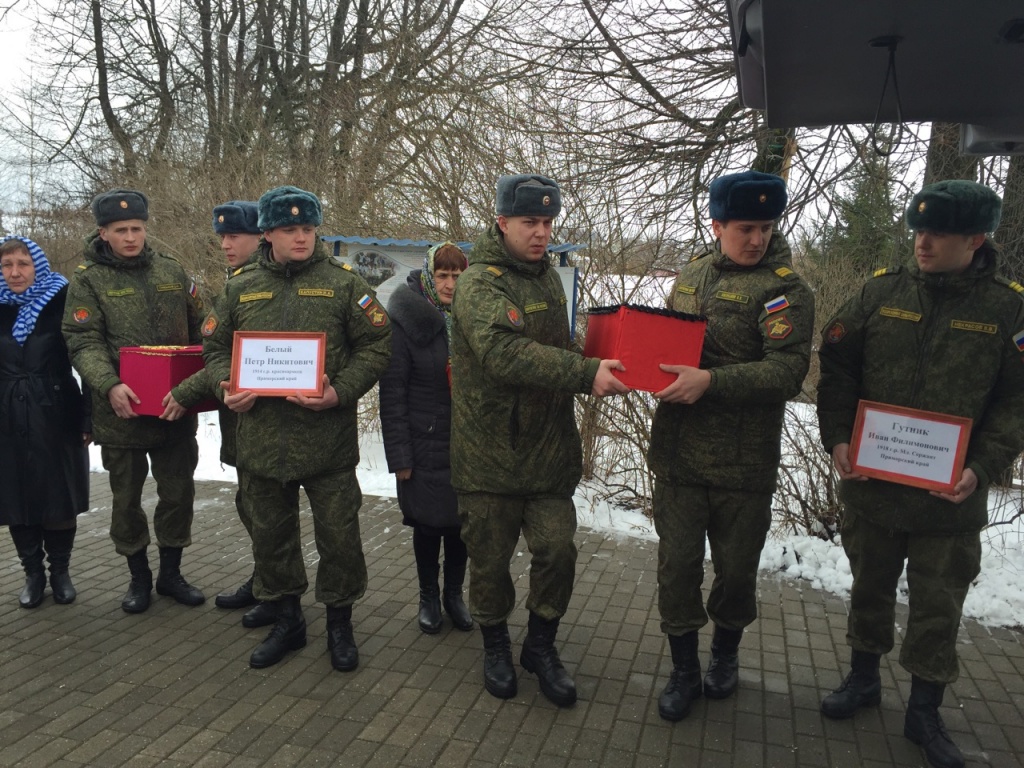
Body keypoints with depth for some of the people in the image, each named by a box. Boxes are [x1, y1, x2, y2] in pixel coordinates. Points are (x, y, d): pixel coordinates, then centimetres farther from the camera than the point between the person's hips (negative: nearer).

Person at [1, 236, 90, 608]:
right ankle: (33, 573, 24)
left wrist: (87, 417, -12)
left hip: (56, 419, -3)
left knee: (59, 497, 5)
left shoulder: (62, 302, -4)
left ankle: (60, 571, 22)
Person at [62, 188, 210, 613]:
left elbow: (199, 331, 8)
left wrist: (195, 386, -4)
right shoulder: (87, 279, -1)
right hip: (121, 411, -2)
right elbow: (83, 341, -10)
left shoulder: (171, 270, 7)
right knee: (126, 498, 10)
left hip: (175, 409, 2)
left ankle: (171, 573, 28)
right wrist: (109, 386, -27)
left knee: (178, 492, 10)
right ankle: (139, 577, 29)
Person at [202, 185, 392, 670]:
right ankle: (286, 621, 35)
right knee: (271, 536, 15)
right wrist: (228, 386, -6)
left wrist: (340, 392, -17)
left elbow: (376, 346, -3)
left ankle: (339, 625, 28)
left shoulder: (342, 282, 0)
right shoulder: (240, 288, 9)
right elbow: (215, 347, 15)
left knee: (339, 535, 6)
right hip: (260, 439, 3)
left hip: (328, 439, -3)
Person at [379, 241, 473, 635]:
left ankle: (454, 594, 32)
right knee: (427, 524, 9)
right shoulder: (405, 321, -8)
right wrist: (399, 454, -11)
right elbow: (392, 395, -9)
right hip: (424, 447, -3)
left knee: (460, 522, 12)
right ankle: (428, 597, 30)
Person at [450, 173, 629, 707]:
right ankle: (496, 646, 35)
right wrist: (586, 373, -39)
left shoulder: (548, 277, 12)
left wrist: (599, 371, 6)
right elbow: (506, 353, -33)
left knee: (557, 550, 3)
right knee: (490, 558, 10)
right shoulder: (480, 283, -15)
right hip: (490, 453, -5)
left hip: (548, 450, 6)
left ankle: (541, 646, 27)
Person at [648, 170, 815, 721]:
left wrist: (711, 380, -30)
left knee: (736, 569, 13)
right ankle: (685, 670, 26)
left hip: (744, 463, -3)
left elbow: (788, 370, -20)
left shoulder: (785, 289, -8)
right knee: (677, 565, 7)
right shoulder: (691, 275, 9)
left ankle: (726, 653, 41)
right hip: (677, 452, 4)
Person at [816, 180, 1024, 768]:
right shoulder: (881, 292, -2)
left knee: (938, 607, 12)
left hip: (950, 497, -1)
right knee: (870, 587, 18)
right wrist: (838, 437, -9)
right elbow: (837, 365, 2)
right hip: (870, 483, 2)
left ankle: (925, 712, 31)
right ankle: (864, 678, 40)